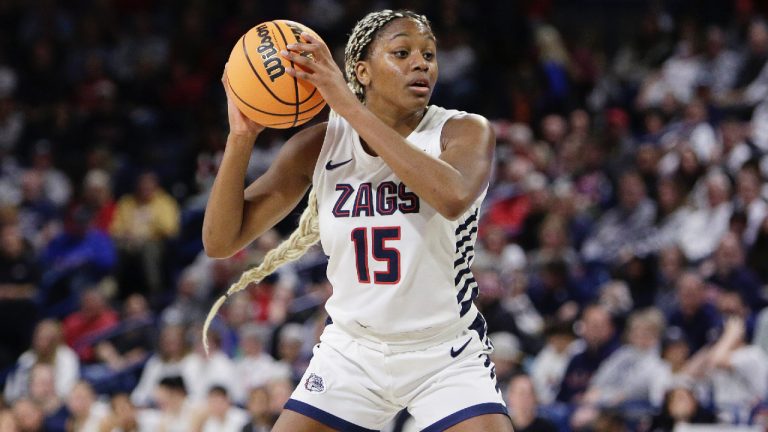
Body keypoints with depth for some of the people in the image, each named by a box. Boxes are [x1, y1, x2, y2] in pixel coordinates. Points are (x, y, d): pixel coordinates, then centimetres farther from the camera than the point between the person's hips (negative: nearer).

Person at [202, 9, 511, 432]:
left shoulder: (464, 131, -12)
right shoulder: (319, 143, -6)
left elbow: (454, 197, -37)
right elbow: (220, 242, -7)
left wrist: (348, 105, -36)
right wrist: (241, 136, -23)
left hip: (449, 357, -2)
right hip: (351, 352, 2)